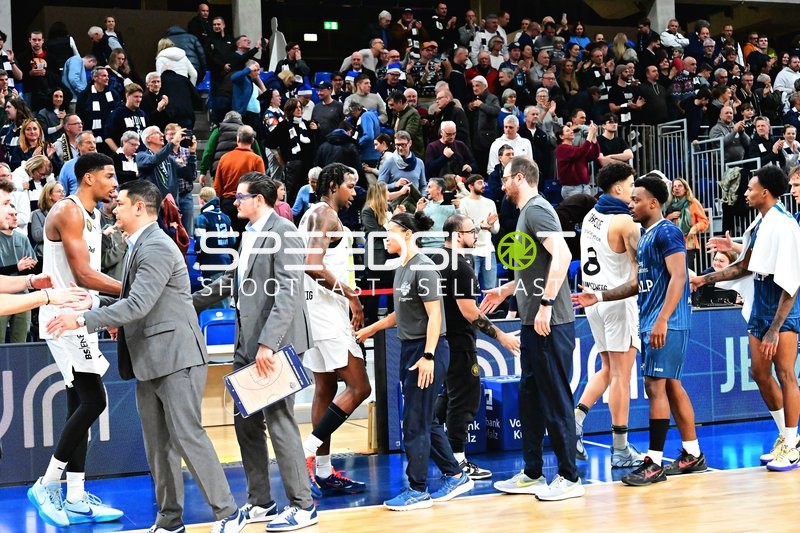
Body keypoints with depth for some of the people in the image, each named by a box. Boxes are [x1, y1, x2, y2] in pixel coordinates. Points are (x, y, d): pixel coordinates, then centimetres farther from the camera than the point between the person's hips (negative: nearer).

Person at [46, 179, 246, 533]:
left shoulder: (157, 248, -17)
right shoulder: (139, 246, 14)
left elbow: (139, 304, -25)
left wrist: (83, 320, -24)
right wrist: (105, 309, 5)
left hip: (175, 357, -10)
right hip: (148, 360, 10)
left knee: (187, 436, -8)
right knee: (157, 443, 11)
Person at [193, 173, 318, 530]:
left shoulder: (283, 233, -13)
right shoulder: (250, 233, 14)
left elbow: (288, 292, -21)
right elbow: (233, 280, 25)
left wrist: (268, 343, -26)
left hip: (275, 343, -9)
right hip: (248, 343, 9)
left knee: (278, 420, -5)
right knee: (246, 421, 12)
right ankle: (260, 502, 21)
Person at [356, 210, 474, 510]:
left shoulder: (423, 267, -14)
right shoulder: (402, 268, 12)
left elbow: (434, 315, -18)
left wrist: (428, 356, -23)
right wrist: (371, 329, 26)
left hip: (427, 350, -9)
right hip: (409, 348, 9)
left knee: (415, 423, -3)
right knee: (426, 421, 14)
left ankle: (418, 491, 6)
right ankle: (455, 477, 25)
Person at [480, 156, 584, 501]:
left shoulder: (537, 209, -12)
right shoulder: (527, 212, 18)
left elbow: (562, 256, -25)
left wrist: (546, 304, -28)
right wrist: (506, 290, 31)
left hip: (550, 322, -10)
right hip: (534, 323, 10)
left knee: (556, 399, -4)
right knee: (530, 398, 14)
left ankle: (569, 478, 4)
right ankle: (533, 474, 22)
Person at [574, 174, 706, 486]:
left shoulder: (667, 232, -12)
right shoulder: (646, 235, 17)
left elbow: (678, 276, -20)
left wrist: (662, 320, -28)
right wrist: (599, 297, 18)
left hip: (666, 324, -10)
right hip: (651, 323, 10)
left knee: (656, 386, -9)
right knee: (671, 386, 12)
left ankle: (654, 463, -6)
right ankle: (692, 455, 19)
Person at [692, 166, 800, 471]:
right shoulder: (759, 224, 9)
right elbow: (745, 267, 20)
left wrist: (775, 329, -22)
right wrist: (705, 280, 17)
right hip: (759, 307, 9)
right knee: (759, 372, 10)